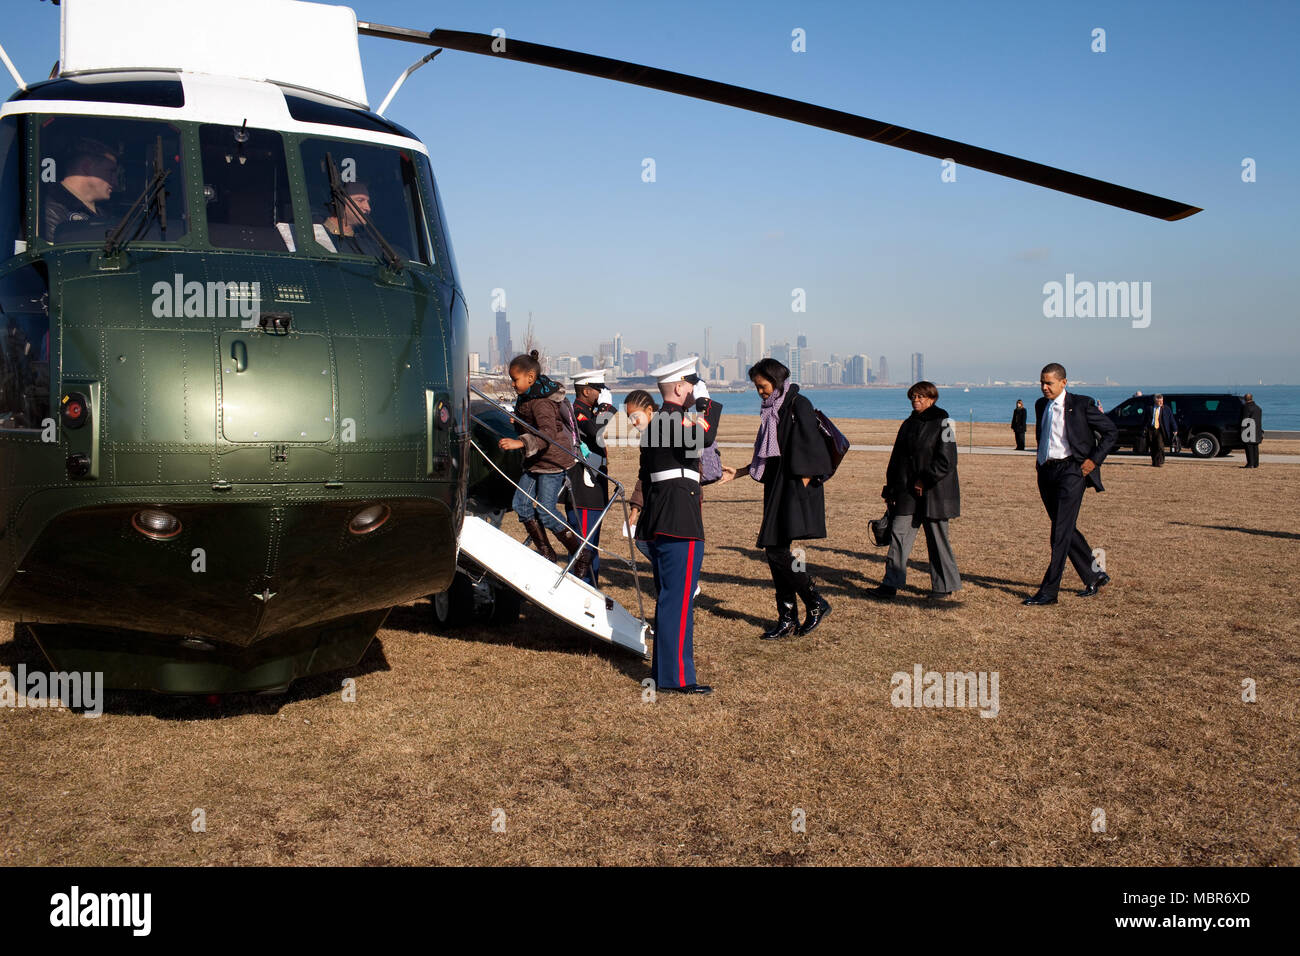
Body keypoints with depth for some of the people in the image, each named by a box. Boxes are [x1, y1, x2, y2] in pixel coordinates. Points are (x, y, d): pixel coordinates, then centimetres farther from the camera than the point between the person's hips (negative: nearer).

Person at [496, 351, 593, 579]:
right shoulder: (527, 398, 10)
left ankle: (582, 554, 5)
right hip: (535, 462, 10)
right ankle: (545, 552, 14)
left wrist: (520, 442, -47)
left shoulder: (542, 402, -21)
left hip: (553, 460, -10)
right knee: (521, 503, 4)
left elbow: (548, 433, -37)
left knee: (545, 511, -10)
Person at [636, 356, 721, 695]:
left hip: (657, 523, 10)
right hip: (680, 524, -10)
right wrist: (706, 401, -19)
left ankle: (664, 669, 24)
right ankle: (677, 677, -3)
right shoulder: (675, 417, -11)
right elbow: (703, 437, -33)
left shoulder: (654, 423, 19)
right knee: (679, 600, -6)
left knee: (668, 599, 16)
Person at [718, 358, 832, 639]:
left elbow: (809, 451, -15)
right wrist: (737, 473, 24)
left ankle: (816, 603, 2)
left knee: (778, 551, -14)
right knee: (774, 551, 5)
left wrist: (800, 490, -19)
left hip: (796, 490, -9)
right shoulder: (772, 411, 17)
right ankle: (788, 619, 11)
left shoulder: (798, 405, -9)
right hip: (777, 490, 9)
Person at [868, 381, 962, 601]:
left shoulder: (942, 423, -6)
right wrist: (890, 489, 13)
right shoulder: (908, 424, 14)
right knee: (898, 533, -2)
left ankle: (943, 586, 17)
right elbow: (896, 459, 17)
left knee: (937, 538, 3)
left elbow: (947, 461, -12)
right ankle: (890, 585, -1)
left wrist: (925, 480, -16)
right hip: (907, 493, 6)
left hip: (934, 493, -6)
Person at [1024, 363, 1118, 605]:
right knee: (1066, 530, 11)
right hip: (1046, 472, 7)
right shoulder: (1041, 405, 14)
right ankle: (1095, 577, 27)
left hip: (1071, 470, -7)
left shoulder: (1081, 404, -5)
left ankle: (1048, 591, -11)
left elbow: (1111, 431, 0)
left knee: (1061, 531, -11)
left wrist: (1094, 460, -7)